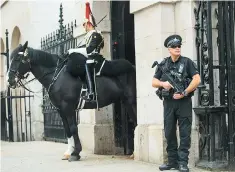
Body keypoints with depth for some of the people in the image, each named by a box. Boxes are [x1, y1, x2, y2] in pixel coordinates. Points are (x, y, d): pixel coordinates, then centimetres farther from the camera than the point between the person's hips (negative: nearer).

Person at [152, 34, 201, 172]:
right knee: (169, 133, 8)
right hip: (168, 102, 4)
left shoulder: (187, 62, 0)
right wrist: (163, 84, -9)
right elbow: (154, 82, 12)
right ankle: (172, 161, 17)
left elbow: (197, 80, -9)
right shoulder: (163, 64, 10)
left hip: (184, 102, -4)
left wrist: (184, 93, -14)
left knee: (185, 133, -3)